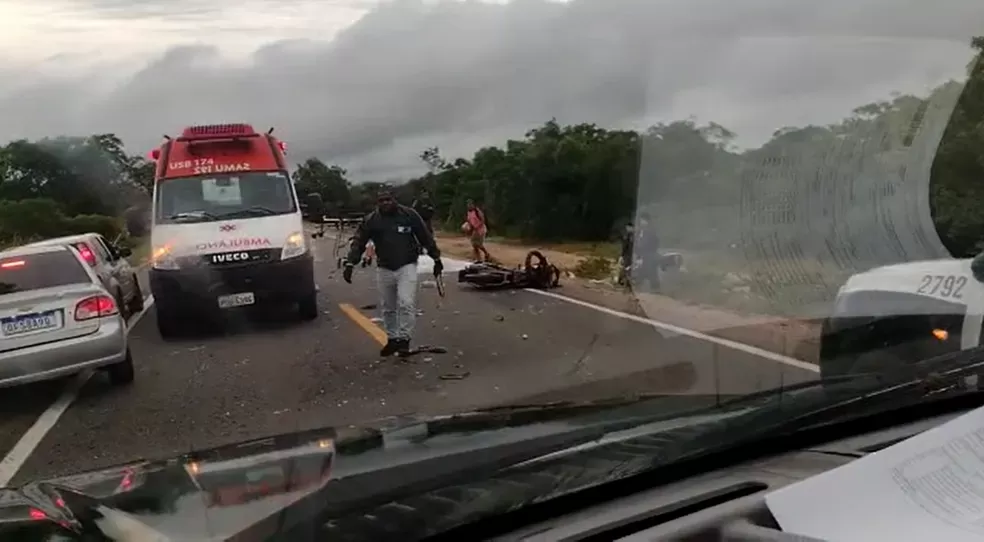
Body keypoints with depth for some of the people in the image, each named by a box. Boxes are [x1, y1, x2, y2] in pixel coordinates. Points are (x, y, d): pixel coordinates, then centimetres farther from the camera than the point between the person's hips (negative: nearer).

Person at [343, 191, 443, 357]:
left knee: (406, 303, -15)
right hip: (384, 269, 3)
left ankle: (404, 339, -4)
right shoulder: (370, 220, -2)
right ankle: (392, 339, 25)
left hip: (407, 267, -2)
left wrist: (436, 258, 6)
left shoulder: (409, 214, -4)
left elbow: (426, 237, 3)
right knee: (388, 308, 10)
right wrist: (350, 264, -15)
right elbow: (359, 243, -3)